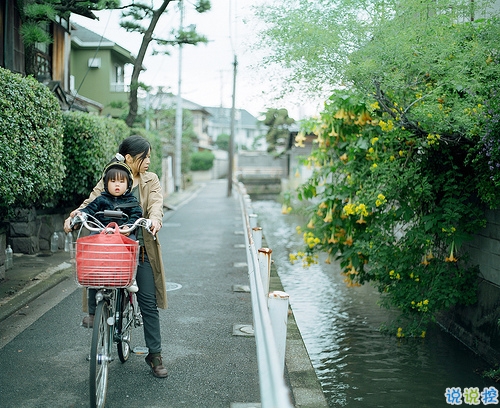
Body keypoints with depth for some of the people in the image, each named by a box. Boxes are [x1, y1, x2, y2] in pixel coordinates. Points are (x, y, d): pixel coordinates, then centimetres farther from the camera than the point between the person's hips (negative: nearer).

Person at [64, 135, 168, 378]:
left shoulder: (151, 181, 8)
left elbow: (156, 204, -9)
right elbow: (91, 203, -5)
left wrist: (155, 219, -32)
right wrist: (74, 215, -26)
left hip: (141, 248, 1)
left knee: (149, 302, 2)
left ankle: (154, 355, 12)